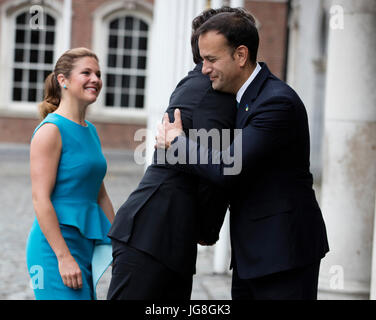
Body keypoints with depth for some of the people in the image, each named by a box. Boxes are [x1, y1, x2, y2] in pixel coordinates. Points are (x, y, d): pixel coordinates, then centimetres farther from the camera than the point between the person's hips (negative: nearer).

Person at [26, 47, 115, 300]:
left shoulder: (90, 130, 15)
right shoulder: (51, 130, -10)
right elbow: (41, 199, -16)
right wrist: (63, 257, -20)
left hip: (86, 245, 9)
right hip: (55, 245, -9)